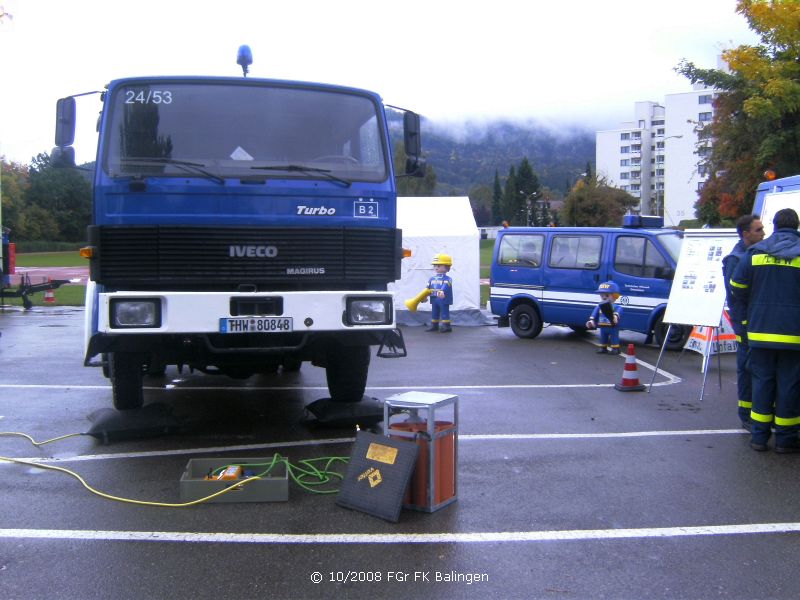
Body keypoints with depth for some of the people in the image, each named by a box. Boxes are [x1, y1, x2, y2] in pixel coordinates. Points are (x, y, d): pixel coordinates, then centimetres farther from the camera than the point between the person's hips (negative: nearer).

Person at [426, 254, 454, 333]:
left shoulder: (447, 279, -10)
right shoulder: (432, 279, 12)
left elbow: (445, 287, -28)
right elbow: (428, 288, 15)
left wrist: (442, 292, -45)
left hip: (444, 299, -7)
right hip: (434, 299, 7)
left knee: (444, 312, -4)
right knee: (434, 312, 14)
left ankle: (446, 326, -1)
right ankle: (434, 325, 24)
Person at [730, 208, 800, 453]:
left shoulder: (755, 254, 2)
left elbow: (737, 290, 3)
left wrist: (746, 320, 14)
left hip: (760, 332, 2)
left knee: (762, 381, 10)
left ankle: (759, 435, 12)